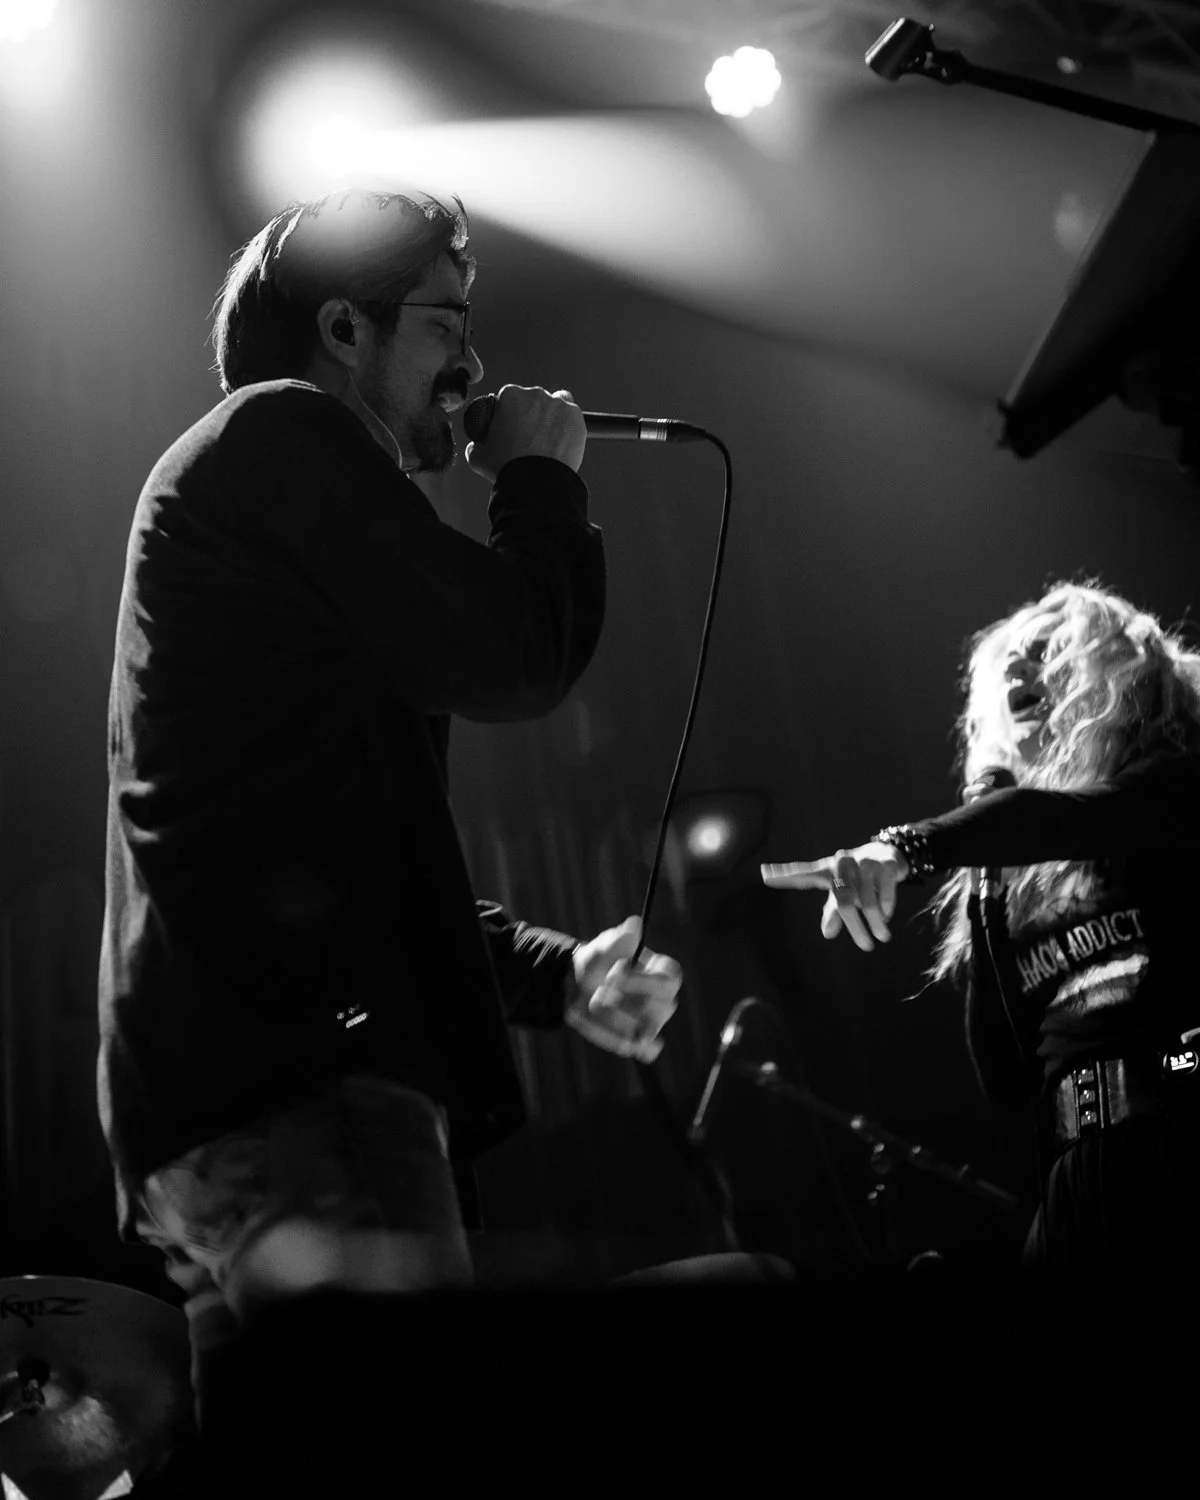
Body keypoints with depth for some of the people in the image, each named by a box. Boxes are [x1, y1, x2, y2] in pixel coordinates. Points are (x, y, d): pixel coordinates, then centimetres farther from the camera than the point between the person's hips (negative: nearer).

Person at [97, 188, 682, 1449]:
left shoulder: (257, 488, 30)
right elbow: (510, 660, -10)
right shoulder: (284, 435, 0)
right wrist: (544, 479, 8)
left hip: (237, 1067, 11)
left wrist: (556, 974, 22)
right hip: (295, 1069, -10)